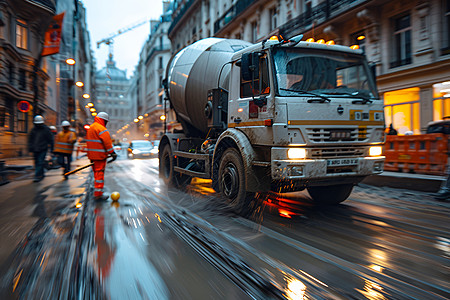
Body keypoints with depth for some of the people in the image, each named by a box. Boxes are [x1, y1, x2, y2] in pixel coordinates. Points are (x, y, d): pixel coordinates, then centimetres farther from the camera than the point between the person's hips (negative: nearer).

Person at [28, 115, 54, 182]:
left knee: (40, 163, -11)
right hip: (35, 150, 5)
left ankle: (38, 176, -10)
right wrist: (30, 148, 11)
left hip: (43, 149, -5)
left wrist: (51, 148, 0)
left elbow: (50, 139, 1)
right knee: (37, 163, 10)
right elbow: (30, 140, 17)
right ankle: (42, 174, 25)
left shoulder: (46, 129, -2)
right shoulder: (33, 130, 10)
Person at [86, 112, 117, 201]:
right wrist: (112, 153, -13)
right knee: (100, 174, -5)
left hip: (92, 155, 10)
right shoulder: (101, 129, -14)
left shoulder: (90, 128, 17)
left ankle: (97, 192, 25)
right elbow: (107, 143, -17)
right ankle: (98, 195, -3)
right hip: (99, 155, -10)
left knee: (97, 173, 17)